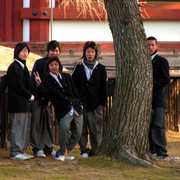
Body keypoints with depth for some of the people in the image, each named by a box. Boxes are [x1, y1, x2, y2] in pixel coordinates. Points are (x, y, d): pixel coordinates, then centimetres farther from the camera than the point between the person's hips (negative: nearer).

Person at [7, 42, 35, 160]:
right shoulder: (14, 67, -11)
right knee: (17, 126, -7)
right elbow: (18, 86, -15)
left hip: (25, 103, 9)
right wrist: (30, 96, -8)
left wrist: (31, 95, 6)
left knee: (26, 127, 9)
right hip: (18, 103, -9)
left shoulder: (23, 66, 18)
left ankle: (21, 150, 14)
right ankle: (15, 152, -3)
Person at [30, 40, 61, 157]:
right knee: (37, 122, -4)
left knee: (48, 122, 9)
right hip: (37, 97, -5)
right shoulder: (40, 63, -10)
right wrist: (41, 98, -14)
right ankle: (37, 149, 1)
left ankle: (49, 148, 14)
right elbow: (33, 82, -11)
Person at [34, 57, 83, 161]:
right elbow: (47, 95, -13)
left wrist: (79, 104, 9)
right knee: (65, 128, -29)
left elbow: (75, 92, 16)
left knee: (77, 134, 0)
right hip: (63, 111, -4)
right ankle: (62, 153, -14)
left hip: (76, 109, 5)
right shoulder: (47, 81, 3)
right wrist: (39, 85, -25)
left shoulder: (67, 77, 13)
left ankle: (63, 153, 15)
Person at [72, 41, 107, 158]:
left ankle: (95, 151, 6)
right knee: (82, 130, 3)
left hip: (95, 105, -1)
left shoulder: (101, 69, 7)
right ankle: (84, 150, 13)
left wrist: (102, 103, 1)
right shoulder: (79, 68, 8)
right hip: (81, 104, 1)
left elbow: (104, 87, 7)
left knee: (96, 130, -2)